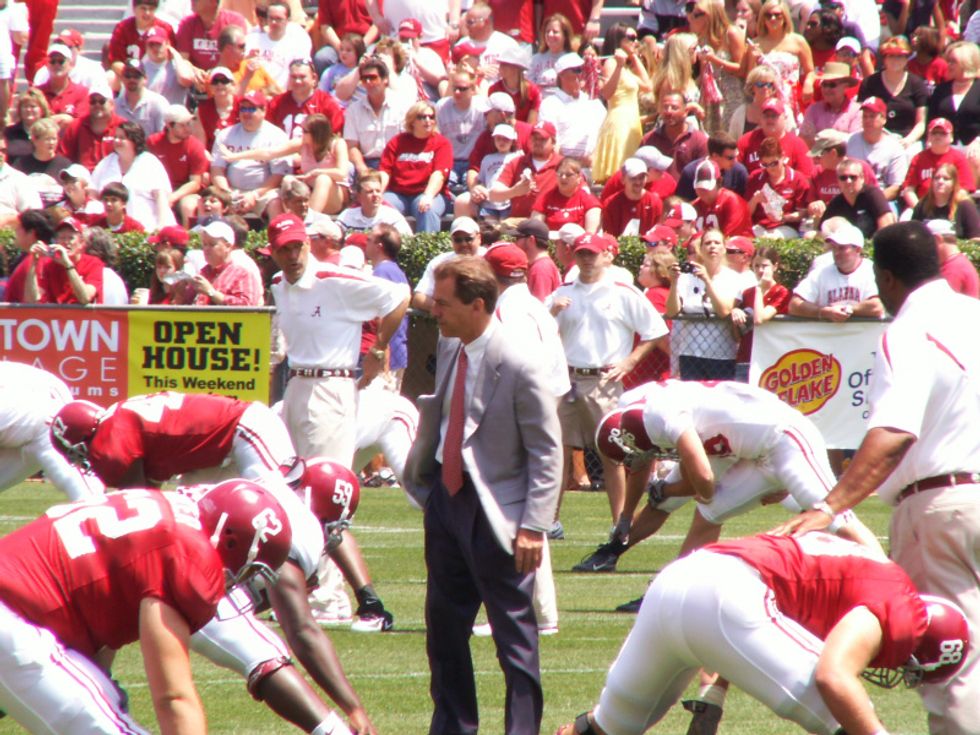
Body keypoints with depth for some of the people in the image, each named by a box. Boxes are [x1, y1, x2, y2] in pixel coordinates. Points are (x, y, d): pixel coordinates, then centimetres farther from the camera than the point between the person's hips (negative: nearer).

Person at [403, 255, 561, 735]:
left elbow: (547, 453, -16)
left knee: (513, 632, -1)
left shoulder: (519, 367, -19)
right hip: (446, 497, 8)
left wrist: (533, 525, -20)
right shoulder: (448, 349, 4)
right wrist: (421, 474, 16)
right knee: (444, 623, 15)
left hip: (494, 509, -8)